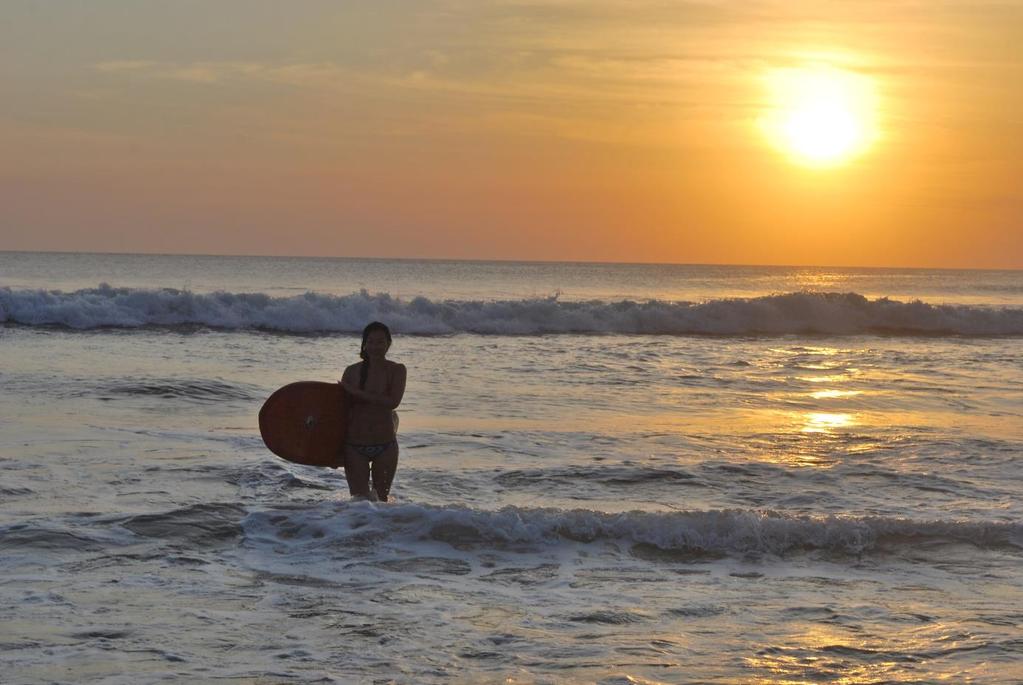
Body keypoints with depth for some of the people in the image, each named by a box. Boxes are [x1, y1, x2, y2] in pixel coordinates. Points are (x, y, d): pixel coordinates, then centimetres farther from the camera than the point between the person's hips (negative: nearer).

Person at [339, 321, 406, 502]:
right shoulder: (353, 371, 1)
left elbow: (393, 402, -17)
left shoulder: (397, 370, -2)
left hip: (385, 444, 0)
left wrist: (357, 392, -17)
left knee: (381, 498, 11)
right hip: (355, 446, 0)